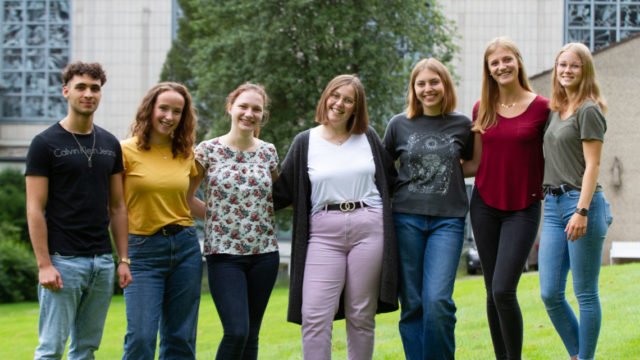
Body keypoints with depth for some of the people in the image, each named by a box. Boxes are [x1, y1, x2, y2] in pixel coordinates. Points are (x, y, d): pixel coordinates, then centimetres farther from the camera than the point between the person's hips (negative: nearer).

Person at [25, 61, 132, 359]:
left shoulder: (110, 144, 10)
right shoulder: (46, 143, -7)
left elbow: (117, 206, 13)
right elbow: (35, 209, -10)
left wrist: (123, 259, 6)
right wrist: (44, 264, -16)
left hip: (102, 261, 6)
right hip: (63, 260, -6)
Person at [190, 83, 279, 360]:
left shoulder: (269, 152, 7)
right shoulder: (208, 150, -2)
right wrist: (216, 215, -3)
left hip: (264, 252, 4)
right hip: (224, 252, -4)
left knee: (251, 335, 8)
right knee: (237, 332, -15)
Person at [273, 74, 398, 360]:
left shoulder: (368, 138, 10)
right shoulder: (305, 142, 7)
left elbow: (390, 180, 17)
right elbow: (282, 190, 7)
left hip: (369, 229, 1)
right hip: (324, 232, 0)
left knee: (361, 316, 4)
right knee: (314, 317, -9)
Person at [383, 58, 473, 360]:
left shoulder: (462, 125, 5)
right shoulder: (399, 125, 6)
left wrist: (449, 174, 5)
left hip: (448, 220, -1)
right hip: (406, 219, 1)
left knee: (438, 301, -13)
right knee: (412, 304, 2)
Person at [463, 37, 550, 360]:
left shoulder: (541, 108, -4)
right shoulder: (482, 109, 7)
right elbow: (475, 164, 11)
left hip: (523, 209, -4)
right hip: (485, 206, 4)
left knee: (504, 290, -14)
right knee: (493, 293, 7)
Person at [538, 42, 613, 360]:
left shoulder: (588, 111, -6)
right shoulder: (555, 111, 17)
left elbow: (592, 166, -12)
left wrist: (582, 212, -19)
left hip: (581, 202, -7)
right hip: (553, 205, 7)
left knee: (585, 294, 0)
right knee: (550, 294, 4)